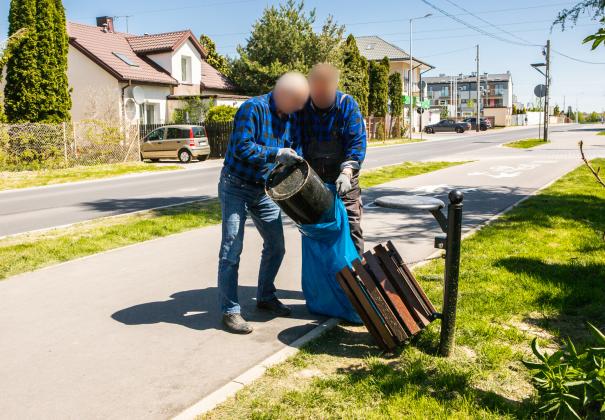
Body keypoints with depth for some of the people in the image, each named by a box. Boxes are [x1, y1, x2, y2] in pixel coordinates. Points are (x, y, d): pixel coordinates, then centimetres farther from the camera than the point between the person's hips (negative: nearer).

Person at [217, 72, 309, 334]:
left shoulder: (291, 117, 5)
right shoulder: (253, 108, -18)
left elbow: (291, 147, 13)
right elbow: (241, 147, -24)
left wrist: (293, 158, -8)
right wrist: (276, 154, -30)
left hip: (264, 190, 8)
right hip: (236, 187, -7)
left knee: (275, 246, 12)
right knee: (231, 250, -8)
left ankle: (265, 297, 31)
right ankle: (230, 311, 2)